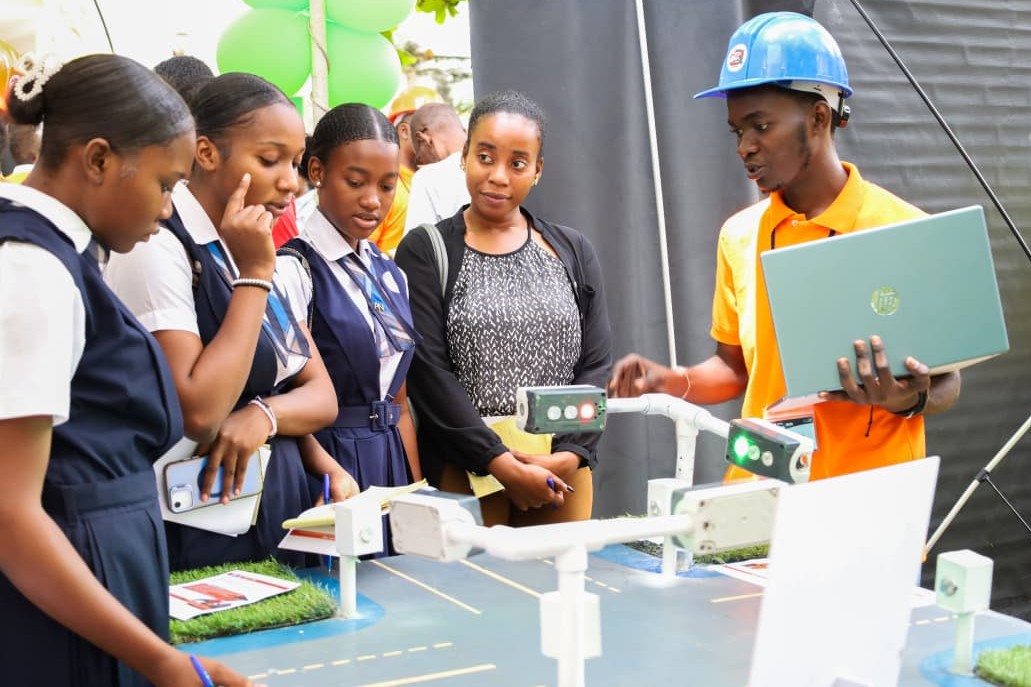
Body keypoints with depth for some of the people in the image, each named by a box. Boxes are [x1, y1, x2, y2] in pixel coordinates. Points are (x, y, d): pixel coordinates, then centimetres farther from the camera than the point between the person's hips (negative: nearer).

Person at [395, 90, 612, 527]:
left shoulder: (572, 253, 11)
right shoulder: (424, 252, 1)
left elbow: (596, 365, 5)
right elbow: (428, 372, -8)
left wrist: (569, 455, -10)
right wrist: (503, 464, -15)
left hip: (564, 466, 3)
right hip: (467, 470, -3)